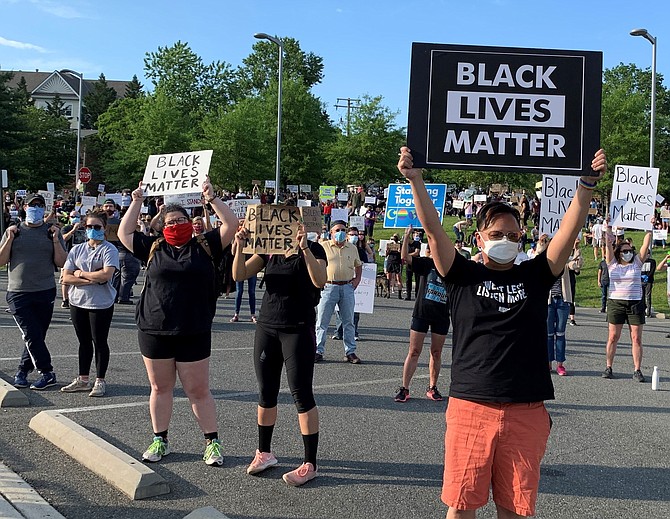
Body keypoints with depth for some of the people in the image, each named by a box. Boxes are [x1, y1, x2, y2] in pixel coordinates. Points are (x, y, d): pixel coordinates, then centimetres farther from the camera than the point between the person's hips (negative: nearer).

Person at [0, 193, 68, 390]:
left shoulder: (52, 232, 6)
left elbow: (61, 263, 1)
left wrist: (55, 240, -11)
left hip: (45, 293, 1)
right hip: (18, 293, -1)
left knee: (36, 336, 5)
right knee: (32, 335, -8)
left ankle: (22, 371, 20)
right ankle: (47, 373, 2)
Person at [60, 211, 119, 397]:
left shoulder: (109, 250, -7)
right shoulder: (76, 250, 8)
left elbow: (107, 274, -22)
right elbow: (66, 278, 0)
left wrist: (81, 273, -10)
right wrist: (91, 280, -13)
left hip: (101, 304, -5)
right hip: (78, 303, 5)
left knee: (99, 342, 3)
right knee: (84, 342, 14)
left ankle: (100, 381, 13)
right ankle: (83, 379, 24)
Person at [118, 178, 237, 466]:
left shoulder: (205, 246, 4)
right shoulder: (153, 248, 10)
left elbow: (231, 224, 0)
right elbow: (124, 232, 16)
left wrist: (211, 197, -4)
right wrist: (136, 202, 14)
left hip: (193, 334, -2)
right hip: (154, 331, 2)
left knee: (198, 391, 3)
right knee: (160, 388, 12)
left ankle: (212, 442, 13)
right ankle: (160, 441, 25)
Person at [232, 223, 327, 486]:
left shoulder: (313, 249, -5)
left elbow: (319, 281, -24)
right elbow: (240, 274, -2)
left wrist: (304, 248, -32)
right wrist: (239, 247, -17)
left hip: (298, 329, -5)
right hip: (266, 328, 5)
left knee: (301, 393, -6)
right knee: (266, 392, 11)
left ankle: (310, 464, 1)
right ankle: (264, 453, 25)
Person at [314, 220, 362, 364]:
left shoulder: (352, 248, 13)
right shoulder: (323, 246, 1)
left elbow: (358, 265, 26)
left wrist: (357, 279, 11)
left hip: (347, 287, 3)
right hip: (329, 287, -3)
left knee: (348, 321, 6)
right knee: (322, 321, -1)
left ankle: (350, 352, 12)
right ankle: (318, 351, 6)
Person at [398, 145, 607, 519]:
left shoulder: (535, 276, 9)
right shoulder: (464, 276, 5)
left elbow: (570, 231, 0)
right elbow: (434, 230, -6)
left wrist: (588, 184, -10)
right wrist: (415, 181, -16)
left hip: (526, 412, 1)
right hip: (470, 407, -1)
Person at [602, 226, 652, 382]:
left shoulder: (636, 263, 8)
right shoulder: (613, 264, 7)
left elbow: (645, 245, 0)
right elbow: (608, 246, -7)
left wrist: (649, 231, -8)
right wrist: (608, 240, -23)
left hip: (636, 303, 1)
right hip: (616, 303, -1)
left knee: (636, 338, -1)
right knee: (613, 337, 2)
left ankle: (637, 370, 4)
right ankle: (608, 367, 11)